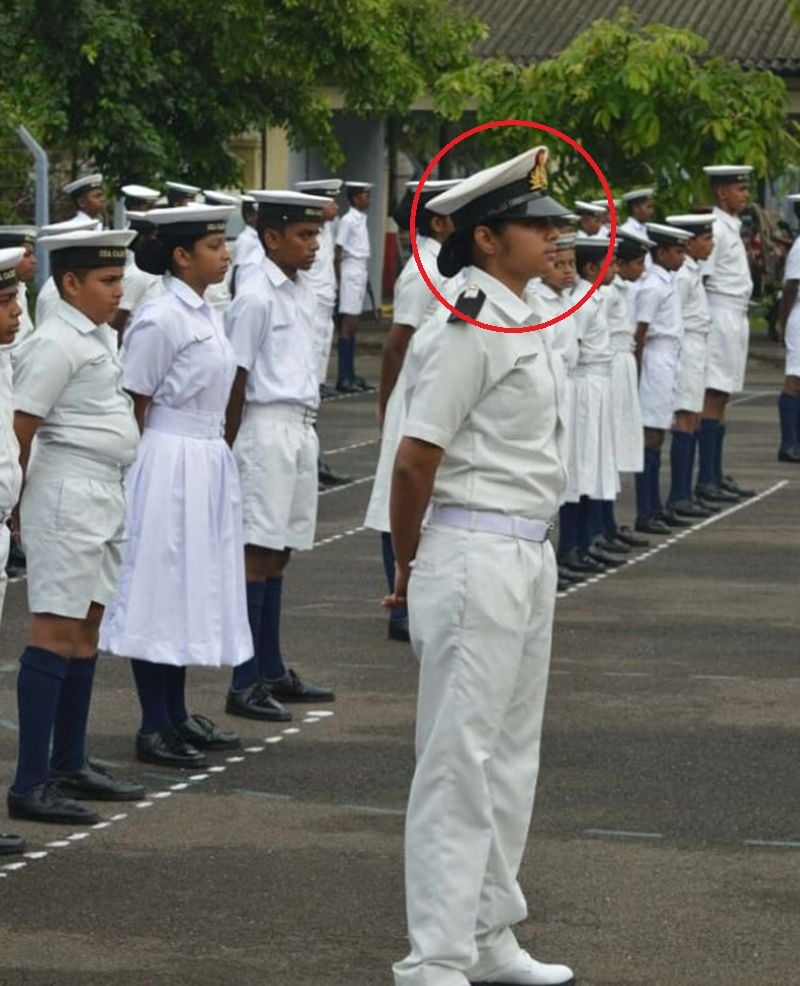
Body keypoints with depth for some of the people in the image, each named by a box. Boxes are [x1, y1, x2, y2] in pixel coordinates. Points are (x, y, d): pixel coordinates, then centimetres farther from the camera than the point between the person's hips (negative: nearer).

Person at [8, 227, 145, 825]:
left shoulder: (103, 337, 13)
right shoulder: (56, 343, -15)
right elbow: (22, 428, -16)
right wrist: (16, 504, -9)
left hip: (106, 493, 9)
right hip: (68, 490, -9)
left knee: (87, 630, 14)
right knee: (56, 633, -9)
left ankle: (71, 766, 23)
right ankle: (30, 783, -9)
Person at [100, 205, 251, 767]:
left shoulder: (207, 314, 11)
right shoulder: (161, 319, -16)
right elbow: (133, 407, -13)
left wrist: (216, 449, 14)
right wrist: (149, 462, -8)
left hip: (210, 464, 9)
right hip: (171, 464, -9)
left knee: (194, 589, 13)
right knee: (161, 590, -2)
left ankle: (177, 717, 22)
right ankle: (155, 727, 3)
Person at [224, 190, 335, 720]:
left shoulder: (302, 293, 14)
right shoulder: (256, 298, -12)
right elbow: (237, 379, -12)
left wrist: (306, 425, 14)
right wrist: (228, 450, -11)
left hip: (301, 428, 8)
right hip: (267, 427, -8)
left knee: (279, 552, 13)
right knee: (259, 552, -8)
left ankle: (272, 671, 20)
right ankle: (245, 683, -6)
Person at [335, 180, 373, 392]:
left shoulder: (361, 220, 14)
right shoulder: (348, 220, -11)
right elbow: (337, 254, -12)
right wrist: (339, 281, -14)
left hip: (360, 273, 9)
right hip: (350, 273, -9)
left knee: (352, 326, 10)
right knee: (348, 325, -9)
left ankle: (350, 375, 13)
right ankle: (344, 377, -10)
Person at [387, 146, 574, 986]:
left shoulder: (524, 322, 12)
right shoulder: (472, 329, -16)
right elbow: (415, 458, -17)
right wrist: (408, 564, -4)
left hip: (529, 557, 9)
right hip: (477, 559, -9)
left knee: (511, 754, 16)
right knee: (461, 759, -4)